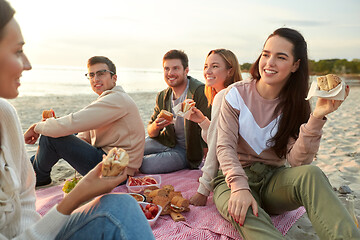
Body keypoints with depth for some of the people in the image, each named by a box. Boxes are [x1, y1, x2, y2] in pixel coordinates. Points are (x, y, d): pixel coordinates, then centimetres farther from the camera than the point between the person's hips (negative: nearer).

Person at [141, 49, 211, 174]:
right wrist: (155, 127, -18)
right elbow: (151, 133, 6)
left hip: (186, 150, -5)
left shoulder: (200, 91, -20)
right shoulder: (162, 97, 3)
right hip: (168, 142, 6)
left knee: (145, 165, -23)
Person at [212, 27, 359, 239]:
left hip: (273, 181, 3)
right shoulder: (237, 94, -6)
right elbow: (225, 146, -12)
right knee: (245, 213, -40)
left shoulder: (296, 105, 0)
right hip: (234, 178, -2)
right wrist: (240, 187, -29)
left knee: (311, 174, -32)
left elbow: (297, 161, -13)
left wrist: (316, 117, -25)